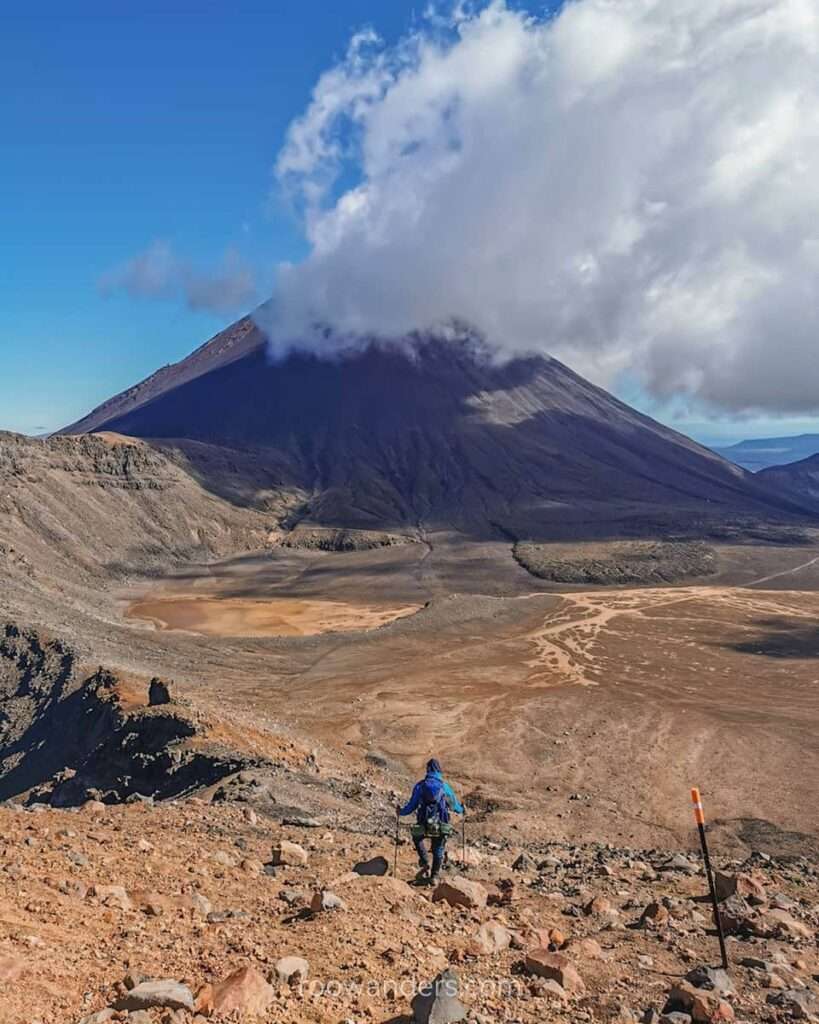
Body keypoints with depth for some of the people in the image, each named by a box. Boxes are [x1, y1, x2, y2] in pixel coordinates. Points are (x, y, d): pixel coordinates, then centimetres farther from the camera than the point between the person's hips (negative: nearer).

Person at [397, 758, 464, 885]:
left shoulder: (420, 785, -1)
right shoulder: (445, 786, 3)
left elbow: (412, 805, 1)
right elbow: (454, 804, 14)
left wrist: (401, 812, 21)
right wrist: (461, 810, 37)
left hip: (424, 825, -1)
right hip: (441, 825, 1)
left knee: (417, 838, 30)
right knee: (438, 850, 21)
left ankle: (425, 864, 15)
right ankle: (434, 876, 20)